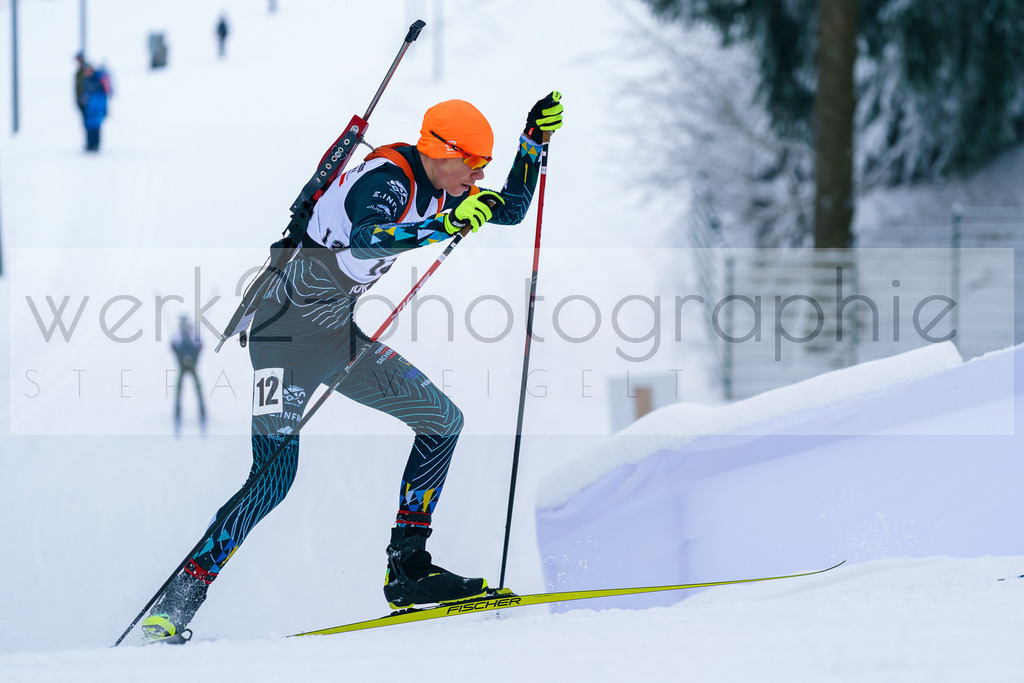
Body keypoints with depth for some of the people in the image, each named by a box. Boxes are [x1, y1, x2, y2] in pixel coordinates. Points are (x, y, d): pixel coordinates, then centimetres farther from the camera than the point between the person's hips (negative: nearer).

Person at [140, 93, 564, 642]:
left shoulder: (438, 189, 5)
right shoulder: (387, 181, -21)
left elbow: (510, 209, 19)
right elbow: (364, 239, -42)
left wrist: (535, 138, 8)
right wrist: (443, 227, -49)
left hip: (337, 336, 9)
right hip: (287, 328, -9)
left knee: (442, 420, 6)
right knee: (275, 473, -19)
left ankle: (407, 567, 9)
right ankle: (176, 601, -15)